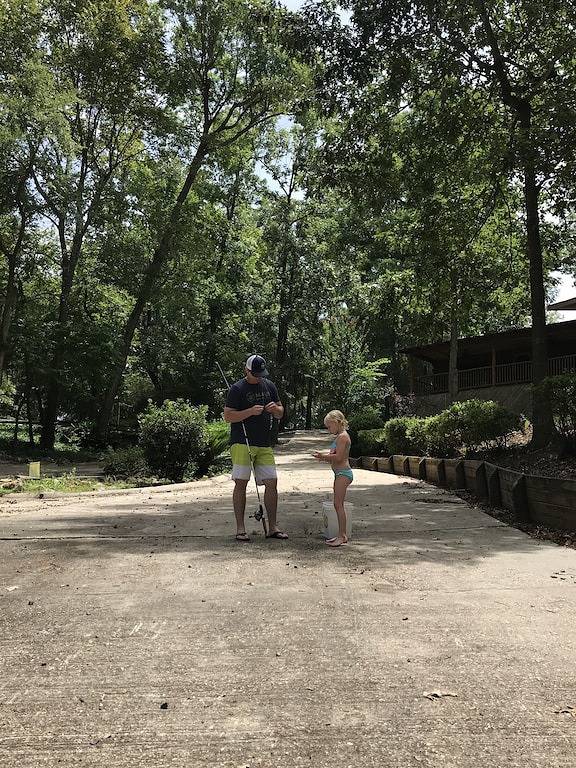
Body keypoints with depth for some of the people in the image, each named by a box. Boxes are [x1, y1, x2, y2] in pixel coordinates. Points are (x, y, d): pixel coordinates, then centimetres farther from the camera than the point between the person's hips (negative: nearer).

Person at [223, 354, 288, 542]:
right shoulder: (237, 389, -4)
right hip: (242, 443, -5)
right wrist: (251, 411, -20)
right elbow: (228, 416, -9)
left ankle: (272, 527, 12)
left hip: (264, 444, 5)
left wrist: (275, 409, -3)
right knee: (241, 483, -4)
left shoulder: (269, 386, 14)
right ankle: (240, 528, 4)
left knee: (272, 482, 2)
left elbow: (280, 413, 20)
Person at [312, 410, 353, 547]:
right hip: (340, 474, 11)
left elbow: (339, 457, -21)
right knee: (338, 504, 13)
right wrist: (324, 457, 7)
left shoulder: (342, 436, -14)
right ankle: (342, 535, 19)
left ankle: (342, 536, -6)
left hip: (343, 473, -11)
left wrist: (323, 456, -15)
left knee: (338, 504, -9)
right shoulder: (340, 436, 18)